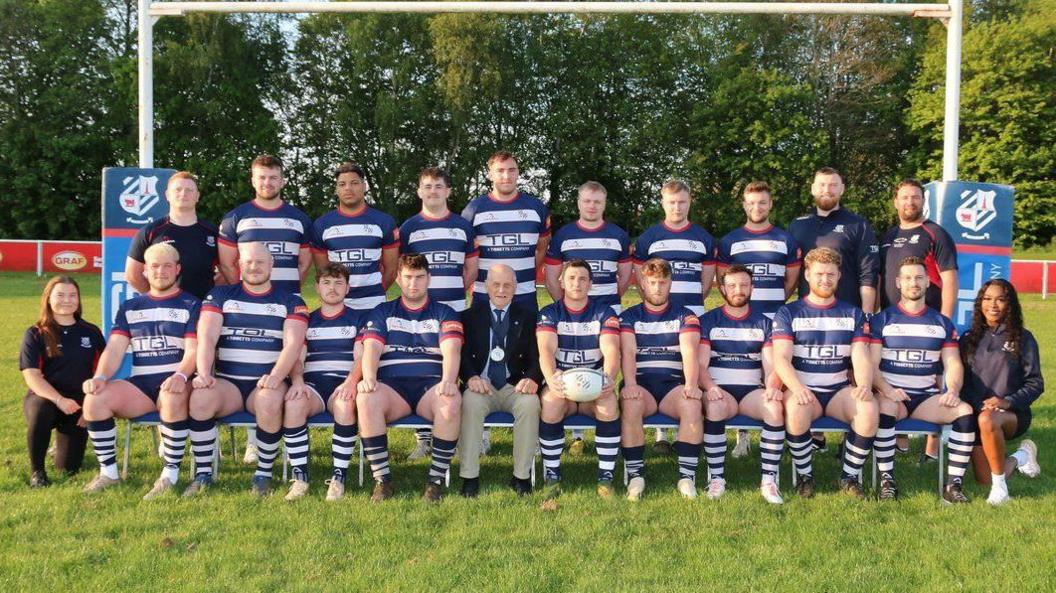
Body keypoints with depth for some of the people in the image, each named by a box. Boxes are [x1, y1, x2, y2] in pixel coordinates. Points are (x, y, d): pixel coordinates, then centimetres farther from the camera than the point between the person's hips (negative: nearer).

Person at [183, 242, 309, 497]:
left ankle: (263, 474, -17)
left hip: (268, 382, -1)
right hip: (227, 381, 2)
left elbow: (293, 344, -4)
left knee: (269, 402, -36)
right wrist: (204, 374, -16)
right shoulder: (220, 296, 14)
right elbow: (206, 338, 1)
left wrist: (275, 377, -21)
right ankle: (203, 474, -16)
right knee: (200, 397, -30)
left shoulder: (290, 302, 10)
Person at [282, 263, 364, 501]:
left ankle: (338, 477, -28)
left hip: (343, 384, -2)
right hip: (313, 383, 2)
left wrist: (350, 382, -20)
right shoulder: (307, 320, 22)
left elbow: (360, 357, 1)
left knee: (346, 405, -38)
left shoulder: (357, 319, 16)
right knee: (293, 403, -34)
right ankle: (300, 477, -25)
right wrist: (297, 381, -13)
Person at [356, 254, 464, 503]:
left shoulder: (444, 314, 17)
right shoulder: (382, 313, 20)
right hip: (392, 385, 1)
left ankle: (437, 479, -23)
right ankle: (381, 479, -23)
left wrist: (448, 381, -22)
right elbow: (371, 349, 5)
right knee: (365, 399, -33)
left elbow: (451, 350, -1)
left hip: (431, 384, 0)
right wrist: (368, 377, -18)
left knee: (452, 401, -35)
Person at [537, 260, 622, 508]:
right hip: (561, 385, 0)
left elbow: (611, 351, -12)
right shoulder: (549, 314, 3)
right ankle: (551, 478, -22)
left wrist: (608, 378, -34)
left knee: (609, 403, -33)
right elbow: (546, 350, -15)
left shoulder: (604, 313, 4)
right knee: (551, 401, -34)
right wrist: (551, 378, -37)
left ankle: (606, 478, -22)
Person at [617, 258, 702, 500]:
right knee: (630, 403, -34)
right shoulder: (629, 317, 15)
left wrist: (691, 384, -23)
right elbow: (628, 351, -2)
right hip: (641, 384, 0)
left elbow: (689, 350, -4)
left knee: (692, 404, -32)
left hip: (674, 384, 0)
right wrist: (629, 384, -22)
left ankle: (687, 476, -24)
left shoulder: (685, 316, 14)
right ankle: (636, 475, -23)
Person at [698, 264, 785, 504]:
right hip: (719, 389, -2)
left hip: (752, 390, 2)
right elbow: (700, 364, 0)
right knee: (715, 406, -36)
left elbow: (771, 364, 6)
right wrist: (710, 387, -21)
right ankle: (716, 478, -26)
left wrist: (771, 387, -17)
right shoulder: (709, 320, 10)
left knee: (776, 407, -31)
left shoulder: (763, 323, 15)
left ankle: (769, 480, -24)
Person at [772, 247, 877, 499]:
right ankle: (805, 476, -14)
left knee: (870, 409, -28)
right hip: (802, 390, -2)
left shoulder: (853, 314, 13)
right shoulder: (789, 313, 5)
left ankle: (850, 476, -9)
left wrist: (864, 385, -21)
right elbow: (781, 358, -8)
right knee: (796, 409, -36)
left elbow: (861, 357, 1)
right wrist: (797, 388, -28)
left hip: (840, 390, 2)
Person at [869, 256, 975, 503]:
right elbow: (871, 365, -3)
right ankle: (887, 480, -25)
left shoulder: (942, 323, 15)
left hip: (928, 396, 3)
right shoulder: (882, 320, 5)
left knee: (965, 411, -24)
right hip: (891, 394, -3)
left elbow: (953, 364, 8)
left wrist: (953, 391, -13)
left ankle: (954, 484, -16)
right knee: (885, 408, -37)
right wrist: (887, 390, -22)